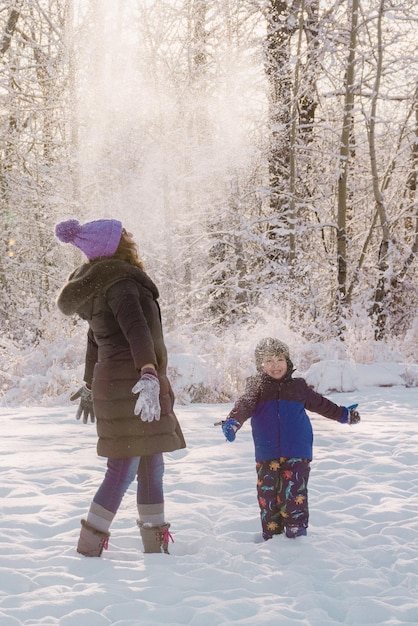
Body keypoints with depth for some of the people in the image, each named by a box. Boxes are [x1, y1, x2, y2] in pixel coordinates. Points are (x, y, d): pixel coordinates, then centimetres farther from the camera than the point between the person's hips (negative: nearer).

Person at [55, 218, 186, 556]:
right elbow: (135, 328, -28)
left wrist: (90, 386, 34)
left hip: (113, 383, 10)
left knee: (152, 465, 12)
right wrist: (149, 374, -39)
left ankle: (156, 546, 16)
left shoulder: (98, 284, 17)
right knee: (123, 469, -6)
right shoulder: (121, 281, -13)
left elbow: (96, 338, 26)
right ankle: (89, 549, -3)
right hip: (130, 383, -10)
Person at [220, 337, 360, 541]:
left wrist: (343, 414, 30)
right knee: (267, 495, 6)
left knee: (294, 494, -8)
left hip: (296, 455, 0)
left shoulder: (298, 387, 9)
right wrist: (232, 422, -36)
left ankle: (296, 532, 2)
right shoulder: (256, 388, 3)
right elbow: (244, 405, -16)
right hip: (267, 457, 0)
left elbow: (320, 403, 25)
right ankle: (271, 536, 18)